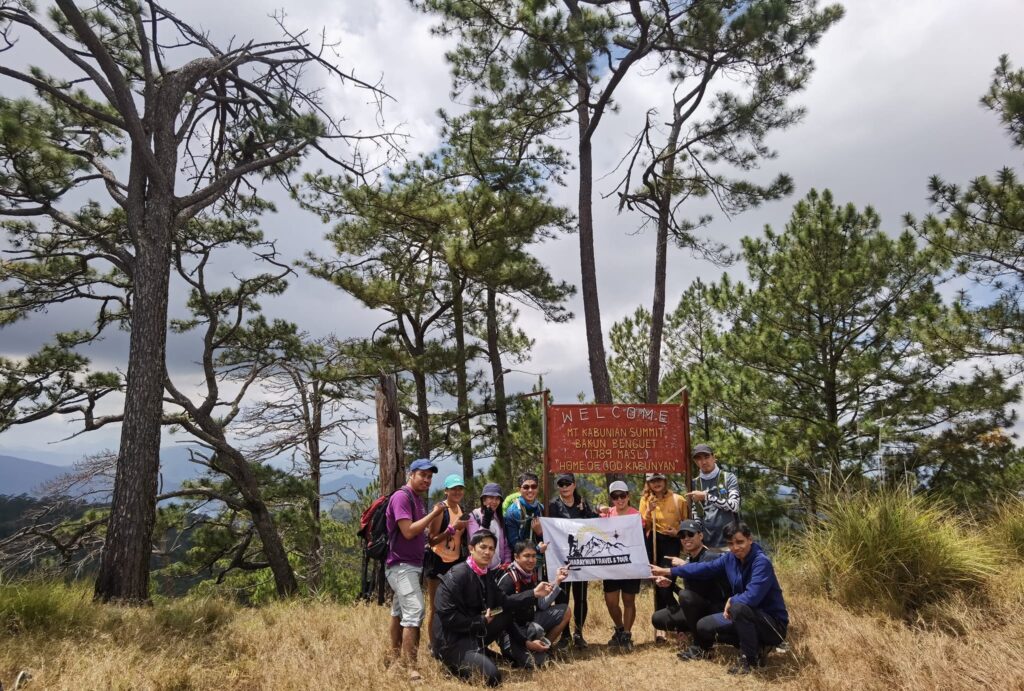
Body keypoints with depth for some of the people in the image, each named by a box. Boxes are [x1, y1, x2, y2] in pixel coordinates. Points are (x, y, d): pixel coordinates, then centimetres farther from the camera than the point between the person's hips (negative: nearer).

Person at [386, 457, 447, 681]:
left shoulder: (418, 499, 12)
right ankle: (411, 669, -15)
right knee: (414, 612, -16)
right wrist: (434, 514, -19)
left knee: (400, 611, 19)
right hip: (401, 565, -10)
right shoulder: (401, 496, -16)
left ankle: (395, 657, 32)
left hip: (412, 564, 10)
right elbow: (408, 531, -24)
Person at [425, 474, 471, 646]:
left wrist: (465, 527, 2)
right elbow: (431, 540, -18)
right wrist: (453, 528, -26)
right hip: (438, 561, -7)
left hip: (456, 561, 7)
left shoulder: (461, 509, 8)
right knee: (436, 606, 0)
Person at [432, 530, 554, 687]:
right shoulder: (457, 575, -21)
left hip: (476, 632, 8)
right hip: (453, 639, -8)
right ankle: (455, 661, 0)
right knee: (492, 676, -22)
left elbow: (502, 602, 5)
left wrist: (533, 593, -2)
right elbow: (447, 616, -24)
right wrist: (481, 621, -16)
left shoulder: (487, 574, 6)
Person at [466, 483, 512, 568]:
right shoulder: (473, 516, -4)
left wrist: (507, 563, 3)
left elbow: (505, 544, 13)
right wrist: (486, 521, -23)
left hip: (498, 567, 5)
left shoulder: (500, 518, 12)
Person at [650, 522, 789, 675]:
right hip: (745, 617, 7)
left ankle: (751, 658, -15)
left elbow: (751, 597, -35)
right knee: (704, 626, 3)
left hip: (773, 623, -7)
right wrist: (667, 571, 5)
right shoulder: (730, 558, -3)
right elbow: (705, 568, 5)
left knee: (739, 608, -36)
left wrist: (731, 601, -15)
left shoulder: (762, 562, -25)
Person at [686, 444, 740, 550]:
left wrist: (706, 497, -14)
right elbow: (694, 513, 10)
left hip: (728, 541, -2)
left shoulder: (729, 478, 2)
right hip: (706, 543, 2)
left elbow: (734, 505, -9)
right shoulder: (695, 484, 10)